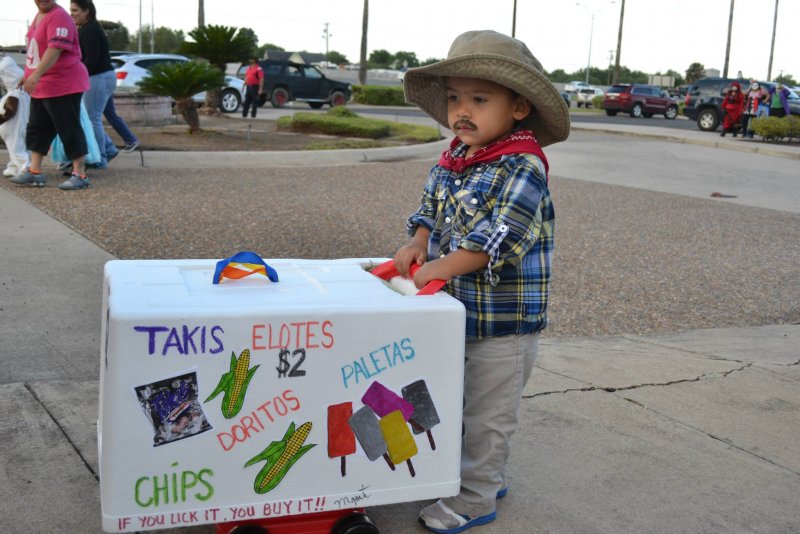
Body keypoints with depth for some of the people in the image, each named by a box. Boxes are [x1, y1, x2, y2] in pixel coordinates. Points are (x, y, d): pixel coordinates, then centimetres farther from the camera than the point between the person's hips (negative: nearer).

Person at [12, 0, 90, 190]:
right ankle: (35, 172, 18)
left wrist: (36, 74, -35)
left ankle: (80, 175, 0)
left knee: (69, 130, -6)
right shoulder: (39, 16, 14)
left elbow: (55, 49, -28)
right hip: (41, 87, 10)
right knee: (36, 129, 12)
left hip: (64, 86, -10)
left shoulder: (59, 17, -17)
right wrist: (28, 74, 25)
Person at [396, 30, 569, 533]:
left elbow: (501, 235, -28)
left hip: (504, 321, -8)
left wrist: (444, 267, -29)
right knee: (461, 406, 22)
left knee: (488, 415, 6)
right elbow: (431, 210, 13)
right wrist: (418, 243, -8)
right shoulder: (451, 160, 5)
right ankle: (487, 477, 41)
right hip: (458, 311, 8)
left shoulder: (522, 166, -19)